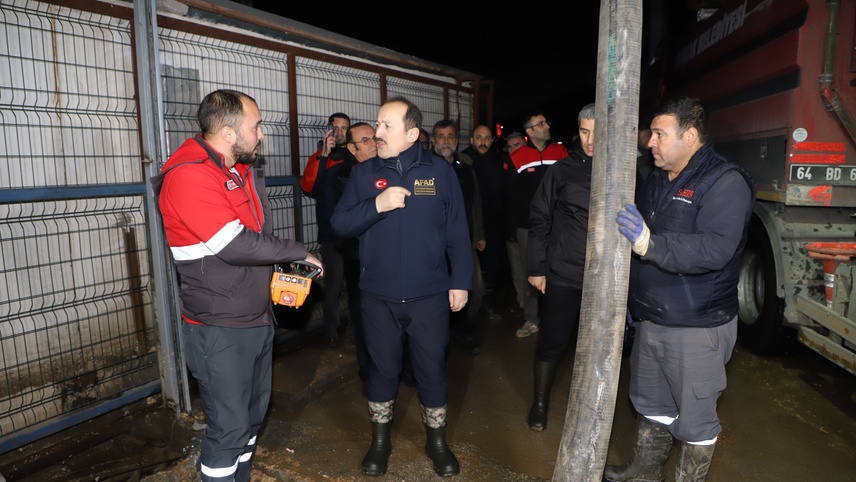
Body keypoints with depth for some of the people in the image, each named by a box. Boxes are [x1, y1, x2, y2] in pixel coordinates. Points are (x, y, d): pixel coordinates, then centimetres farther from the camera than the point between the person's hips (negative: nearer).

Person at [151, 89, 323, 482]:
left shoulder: (243, 171, 9)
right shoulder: (188, 176, -20)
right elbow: (236, 245, -27)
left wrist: (281, 270, 1)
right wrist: (299, 253, -14)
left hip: (259, 319, 9)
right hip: (220, 330, -8)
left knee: (252, 415, 20)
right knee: (230, 427, 3)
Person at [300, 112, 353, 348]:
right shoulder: (319, 158, 3)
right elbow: (308, 187, -15)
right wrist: (324, 155, -20)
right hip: (331, 234, -2)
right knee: (334, 283, -2)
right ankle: (331, 332, 13)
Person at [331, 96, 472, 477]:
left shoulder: (440, 172, -3)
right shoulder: (364, 173, 1)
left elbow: (457, 234, -1)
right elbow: (340, 224, -5)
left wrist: (460, 281, -2)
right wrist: (376, 205, -20)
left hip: (429, 295, -1)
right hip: (378, 296, 1)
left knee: (432, 369, 12)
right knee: (382, 368, 15)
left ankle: (436, 440, 35)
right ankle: (380, 440, 37)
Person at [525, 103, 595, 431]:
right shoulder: (562, 170, -2)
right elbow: (540, 221, 0)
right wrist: (536, 268, -2)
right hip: (563, 274, -1)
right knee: (552, 342, 8)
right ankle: (540, 403, 27)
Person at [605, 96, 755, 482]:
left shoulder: (726, 183, -15)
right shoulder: (657, 181, 10)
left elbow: (715, 250, -29)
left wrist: (650, 244, -40)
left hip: (698, 327, -7)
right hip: (650, 320, 8)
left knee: (694, 418, 8)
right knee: (651, 403, 22)